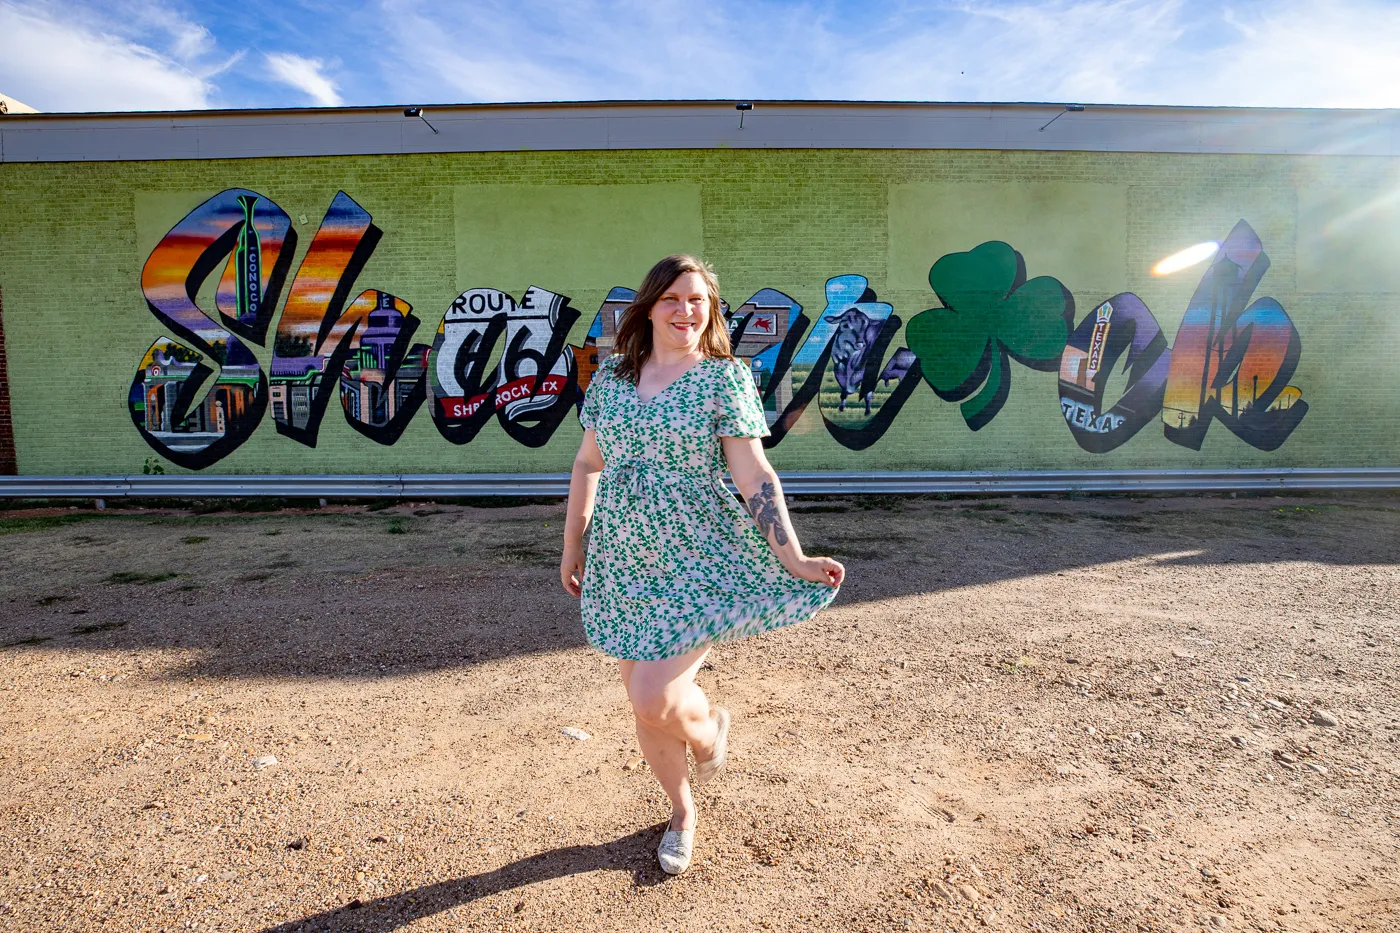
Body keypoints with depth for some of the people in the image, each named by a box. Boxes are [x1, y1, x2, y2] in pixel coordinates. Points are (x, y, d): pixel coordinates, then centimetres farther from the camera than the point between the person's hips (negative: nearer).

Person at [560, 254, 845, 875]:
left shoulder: (725, 378, -6)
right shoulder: (611, 377, 6)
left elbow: (754, 475, -11)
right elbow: (588, 464, 13)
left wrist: (792, 557, -20)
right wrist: (572, 545, 16)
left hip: (695, 561, -4)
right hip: (623, 563, 5)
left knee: (654, 697, -13)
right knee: (644, 700, 12)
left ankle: (709, 726, 26)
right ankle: (682, 811, 40)